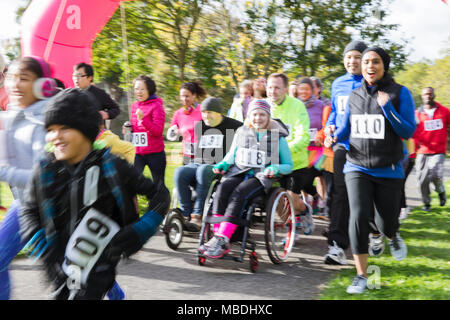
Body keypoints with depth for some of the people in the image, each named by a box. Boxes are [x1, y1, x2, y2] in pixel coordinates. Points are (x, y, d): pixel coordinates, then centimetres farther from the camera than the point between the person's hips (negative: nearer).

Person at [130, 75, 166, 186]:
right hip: (137, 152, 5)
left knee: (159, 185, 8)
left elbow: (158, 131, -15)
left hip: (155, 153, -4)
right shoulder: (134, 106, 10)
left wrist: (143, 119, -26)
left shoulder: (156, 106, -7)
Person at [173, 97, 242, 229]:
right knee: (179, 172, -25)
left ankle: (198, 215, -34)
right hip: (198, 164, 5)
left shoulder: (232, 126, 4)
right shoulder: (199, 126, 19)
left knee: (203, 171, -38)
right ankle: (186, 214, -23)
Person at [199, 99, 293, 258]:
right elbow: (231, 155, 26)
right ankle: (217, 236, -35)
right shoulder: (241, 132, 17)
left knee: (238, 193, -34)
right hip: (238, 172, 3)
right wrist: (223, 164, 5)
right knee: (222, 189, -31)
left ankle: (221, 240, -38)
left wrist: (275, 169, -12)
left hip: (261, 177, -3)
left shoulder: (278, 138, 8)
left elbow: (288, 166, 9)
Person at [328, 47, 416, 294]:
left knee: (385, 224, 7)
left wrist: (387, 107, -21)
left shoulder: (400, 93, -4)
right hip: (357, 168, 2)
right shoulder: (355, 96, 6)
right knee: (358, 216, -15)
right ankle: (361, 276, -3)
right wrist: (334, 137, -7)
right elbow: (346, 128, 15)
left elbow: (408, 132, -9)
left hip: (389, 170, -2)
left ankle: (393, 238, 47)